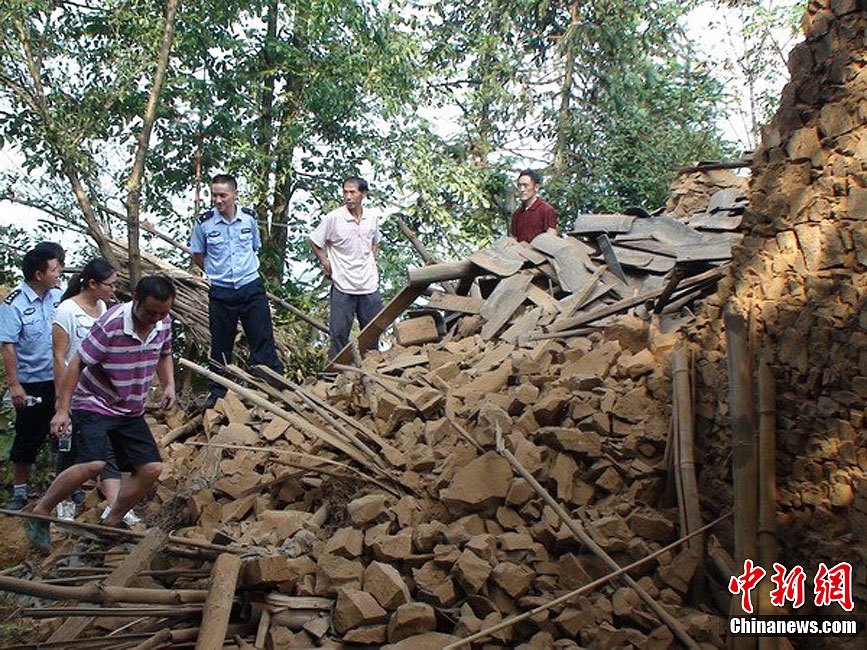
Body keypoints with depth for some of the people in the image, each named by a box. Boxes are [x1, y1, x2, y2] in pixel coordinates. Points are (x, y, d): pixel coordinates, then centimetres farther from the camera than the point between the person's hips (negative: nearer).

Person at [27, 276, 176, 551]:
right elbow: (77, 363, -18)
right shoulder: (111, 324, -24)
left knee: (151, 468, -3)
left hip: (131, 412, 7)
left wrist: (169, 385, -2)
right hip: (94, 404, -6)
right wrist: (62, 409, -19)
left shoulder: (164, 323, -5)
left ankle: (110, 523, 15)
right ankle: (39, 514, -7)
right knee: (94, 464, -26)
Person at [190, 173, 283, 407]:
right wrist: (216, 272, 6)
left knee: (263, 340, 2)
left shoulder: (249, 218, -2)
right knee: (220, 346, 9)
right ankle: (217, 393, 22)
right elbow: (198, 256, 9)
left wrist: (244, 269, 11)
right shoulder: (204, 222, -7)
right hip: (220, 292, 0)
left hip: (251, 288, 1)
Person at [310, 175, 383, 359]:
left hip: (369, 284, 4)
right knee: (339, 332, 2)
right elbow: (315, 242, 2)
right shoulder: (333, 218, -11)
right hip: (343, 285, -4)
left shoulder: (372, 218, 2)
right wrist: (326, 263, -3)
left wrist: (371, 259, 10)